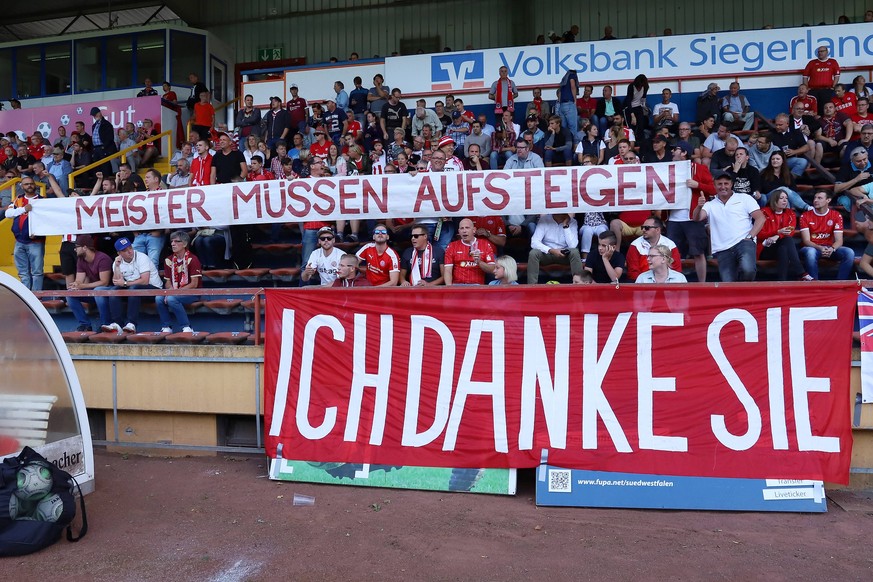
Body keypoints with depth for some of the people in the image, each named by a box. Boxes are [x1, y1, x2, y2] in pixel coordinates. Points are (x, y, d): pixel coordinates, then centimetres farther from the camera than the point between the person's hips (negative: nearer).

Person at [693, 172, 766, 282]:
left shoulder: (744, 198, 13)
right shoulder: (710, 205, 16)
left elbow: (760, 218, 6)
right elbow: (697, 218, -2)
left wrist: (750, 237, -7)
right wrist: (699, 206, -24)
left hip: (744, 243, -1)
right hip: (722, 250, 1)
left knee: (747, 270, -30)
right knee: (728, 284, -13)